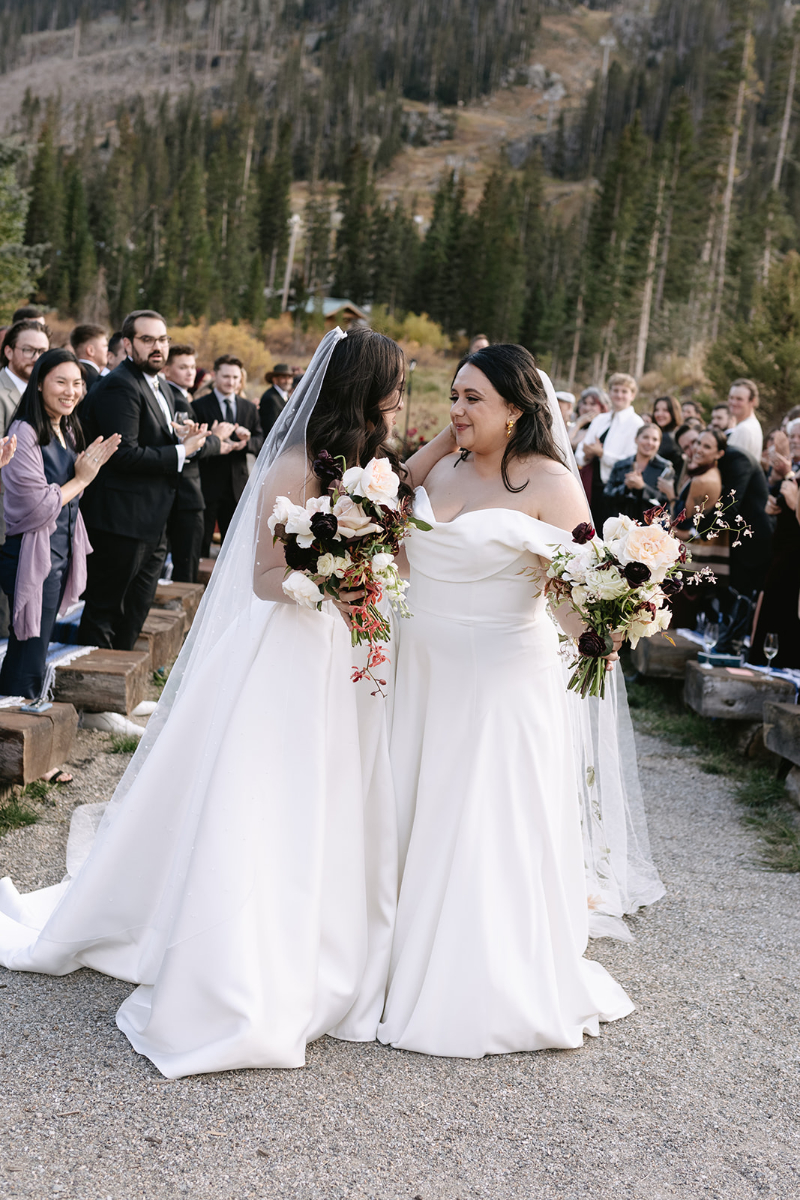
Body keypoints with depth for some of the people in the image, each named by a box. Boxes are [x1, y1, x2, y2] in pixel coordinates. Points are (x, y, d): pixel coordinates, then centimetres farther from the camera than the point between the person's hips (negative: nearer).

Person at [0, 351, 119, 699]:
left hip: (63, 552, 9)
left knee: (36, 648, 17)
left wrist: (92, 467, 0)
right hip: (33, 556, -9)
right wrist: (81, 479, -11)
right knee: (28, 660, -2)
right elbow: (36, 508, -22)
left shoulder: (67, 429, 10)